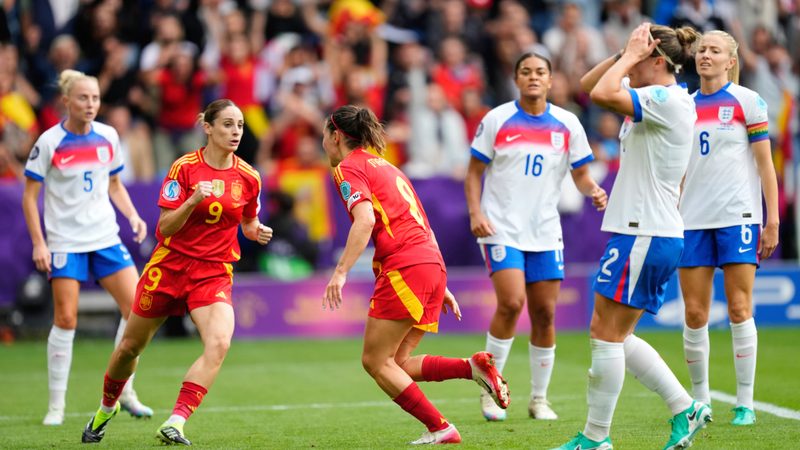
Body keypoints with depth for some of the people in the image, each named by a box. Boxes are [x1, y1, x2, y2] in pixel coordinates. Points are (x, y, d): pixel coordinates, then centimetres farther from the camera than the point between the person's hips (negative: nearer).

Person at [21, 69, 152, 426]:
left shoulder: (108, 137, 4)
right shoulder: (49, 143, -8)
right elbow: (30, 196, -4)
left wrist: (132, 215, 1)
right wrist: (38, 243, -11)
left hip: (106, 237, 4)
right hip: (65, 242, -4)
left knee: (136, 307, -6)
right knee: (65, 320, -6)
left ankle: (124, 390, 10)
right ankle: (56, 405, 5)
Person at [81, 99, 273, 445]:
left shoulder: (248, 178, -2)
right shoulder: (184, 167, -10)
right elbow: (166, 226, -13)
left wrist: (257, 232, -7)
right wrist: (193, 200, -29)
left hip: (214, 273, 1)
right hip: (170, 265, -1)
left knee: (219, 343, -27)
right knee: (131, 346, 13)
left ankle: (175, 423, -27)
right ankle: (106, 408, 42)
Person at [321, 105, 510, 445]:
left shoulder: (348, 169, 1)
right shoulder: (385, 167, 28)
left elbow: (365, 220, -18)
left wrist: (341, 272, -22)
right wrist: (440, 286, 26)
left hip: (404, 269, -9)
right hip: (433, 265, 9)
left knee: (376, 362, -1)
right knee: (395, 363, 10)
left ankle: (440, 429, -6)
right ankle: (473, 367, -6)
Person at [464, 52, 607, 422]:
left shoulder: (567, 124, 5)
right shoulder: (497, 120, -1)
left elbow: (580, 174, 10)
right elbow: (474, 171, 3)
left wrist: (593, 191, -12)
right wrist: (475, 213, -11)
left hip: (545, 232, 3)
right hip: (502, 228, -3)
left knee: (545, 314, 2)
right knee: (511, 303, -18)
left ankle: (539, 399, 15)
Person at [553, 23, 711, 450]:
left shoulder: (667, 100, -15)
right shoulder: (655, 98, 13)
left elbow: (603, 94, -28)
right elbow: (589, 85, 19)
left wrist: (632, 55, -14)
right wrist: (626, 54, 5)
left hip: (645, 235, -10)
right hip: (643, 234, 10)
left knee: (606, 333, -4)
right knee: (616, 336, 13)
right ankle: (685, 408, 14)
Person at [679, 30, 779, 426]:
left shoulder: (747, 101, 0)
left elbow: (765, 163, -1)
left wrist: (772, 220, -7)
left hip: (737, 216, -4)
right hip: (693, 221, 4)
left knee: (739, 309, -6)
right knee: (694, 314, 0)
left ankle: (745, 403, 0)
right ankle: (700, 400, 11)